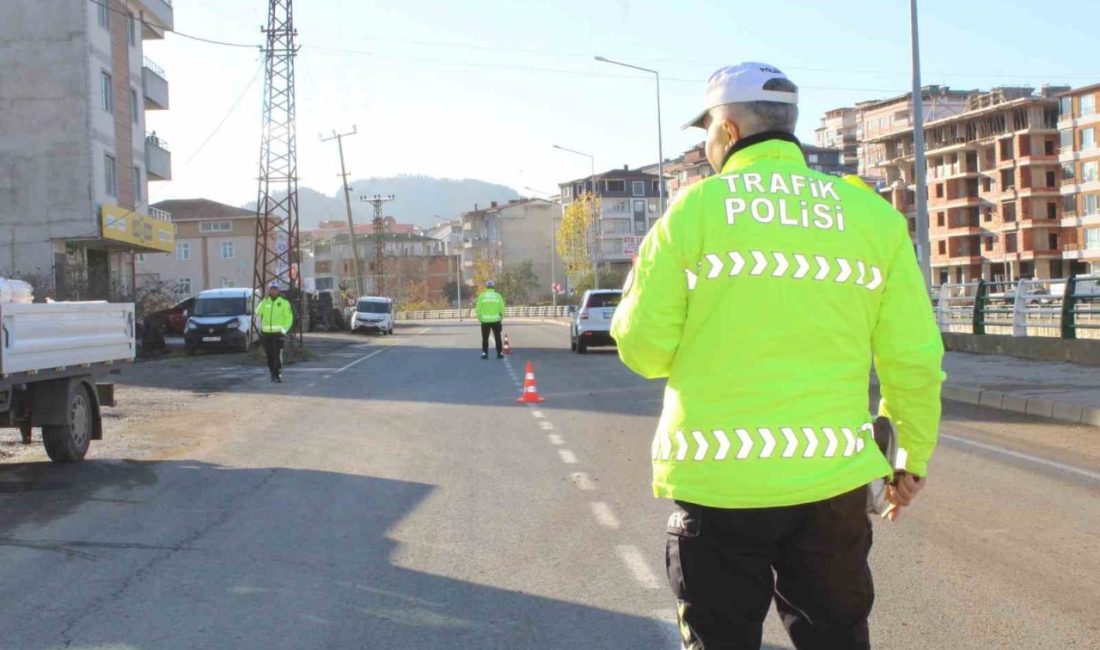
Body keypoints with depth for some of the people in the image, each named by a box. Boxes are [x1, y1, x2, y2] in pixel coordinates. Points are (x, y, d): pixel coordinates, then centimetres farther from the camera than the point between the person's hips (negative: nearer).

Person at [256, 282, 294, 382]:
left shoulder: (284, 302, 3)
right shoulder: (265, 302, 12)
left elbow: (289, 317, 0)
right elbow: (258, 313, -1)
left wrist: (284, 329, -11)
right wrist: (264, 299, -7)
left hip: (278, 333, -3)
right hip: (266, 333, 4)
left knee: (278, 355, -11)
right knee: (269, 355, 7)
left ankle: (278, 375, -12)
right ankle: (273, 373, 21)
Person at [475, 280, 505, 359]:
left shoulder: (481, 296, -1)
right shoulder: (498, 296, 2)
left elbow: (478, 309, -5)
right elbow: (502, 309, 0)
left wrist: (479, 318, 6)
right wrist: (501, 318, 12)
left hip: (485, 320, -1)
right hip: (496, 320, 1)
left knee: (485, 338, 7)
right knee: (497, 337, 9)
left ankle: (485, 353, 4)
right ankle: (499, 353, 9)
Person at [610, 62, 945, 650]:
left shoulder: (694, 209, -5)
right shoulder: (870, 214, 1)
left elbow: (643, 348, -3)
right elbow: (913, 358, 1)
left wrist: (639, 287, 17)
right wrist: (912, 457, 15)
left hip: (718, 479, -2)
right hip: (832, 479, 2)